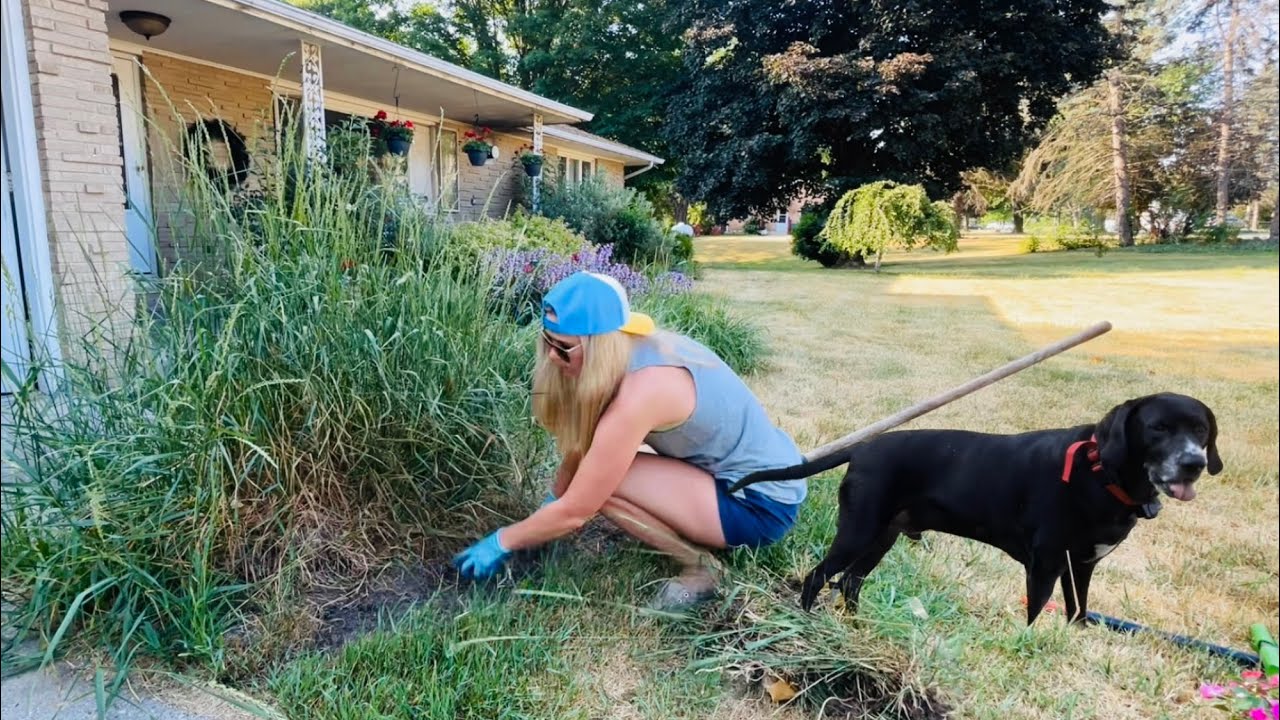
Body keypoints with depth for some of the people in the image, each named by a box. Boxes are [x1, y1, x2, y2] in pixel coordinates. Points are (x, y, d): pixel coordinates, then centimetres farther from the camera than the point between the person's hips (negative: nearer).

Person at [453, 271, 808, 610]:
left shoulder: (639, 393, -28)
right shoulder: (636, 345, -3)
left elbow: (574, 512, -19)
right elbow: (581, 442, 7)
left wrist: (502, 543, -6)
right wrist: (552, 502, 11)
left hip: (762, 504, -9)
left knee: (600, 486, -19)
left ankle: (699, 565, -3)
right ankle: (702, 536, 11)